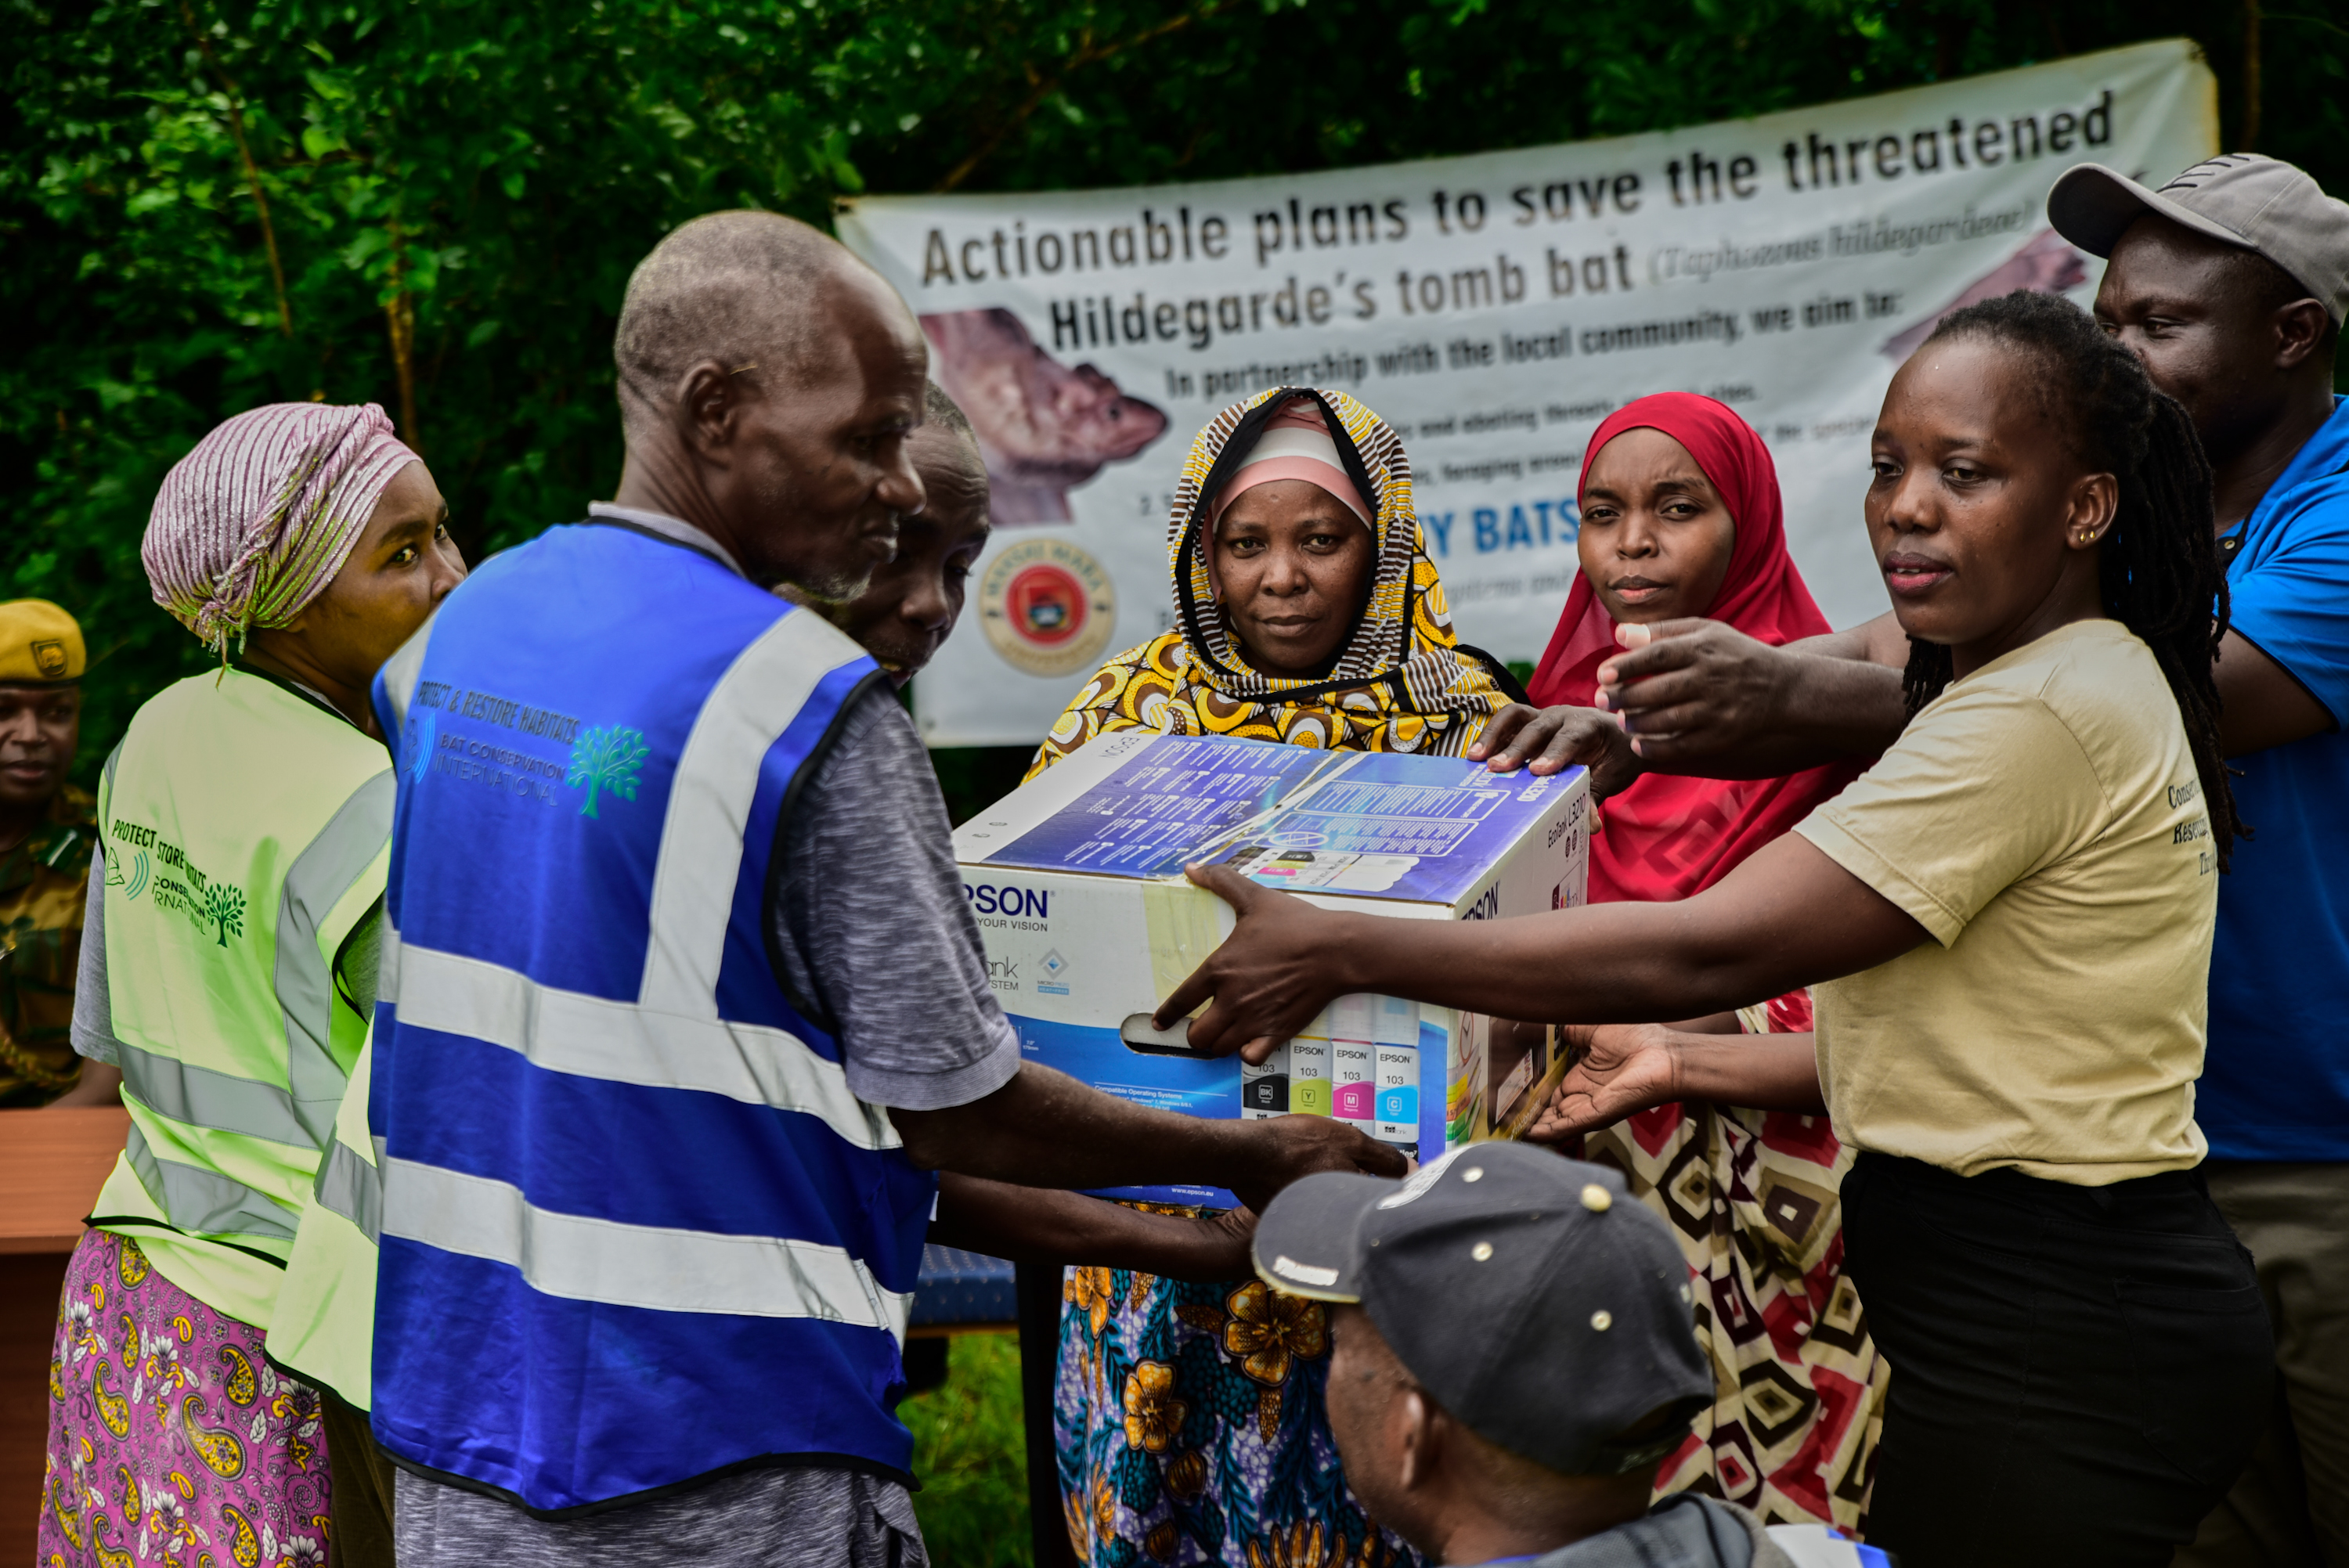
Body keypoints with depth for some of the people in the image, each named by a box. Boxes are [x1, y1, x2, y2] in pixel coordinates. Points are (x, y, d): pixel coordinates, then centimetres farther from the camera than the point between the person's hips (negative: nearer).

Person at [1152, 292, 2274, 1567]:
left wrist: (1339, 949, -18)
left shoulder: (2041, 717, -20)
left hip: (2049, 1352, -10)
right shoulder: (2092, 685, 15)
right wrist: (1689, 1068, 12)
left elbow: (1706, 950, -22)